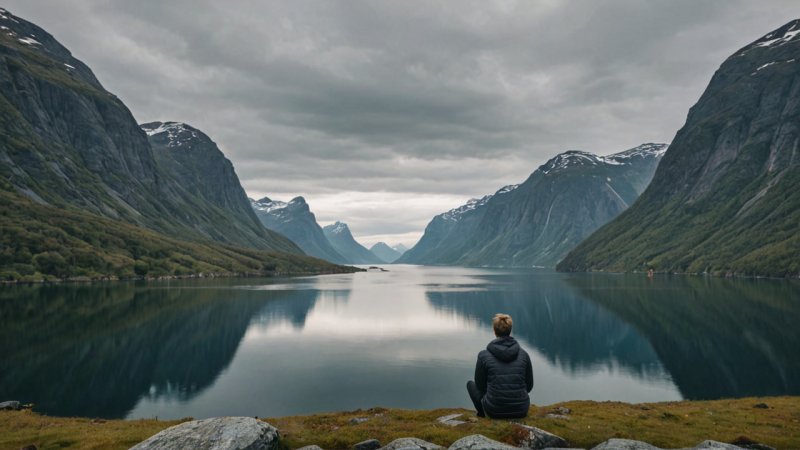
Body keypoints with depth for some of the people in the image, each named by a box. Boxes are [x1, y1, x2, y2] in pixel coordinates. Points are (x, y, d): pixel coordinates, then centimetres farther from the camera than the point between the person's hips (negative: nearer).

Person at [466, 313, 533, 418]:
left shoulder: (484, 355, -8)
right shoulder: (523, 354, -1)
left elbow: (480, 385, 4)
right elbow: (529, 386, 9)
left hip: (495, 410, -3)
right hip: (521, 411, 3)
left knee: (470, 383, 24)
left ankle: (484, 414, 11)